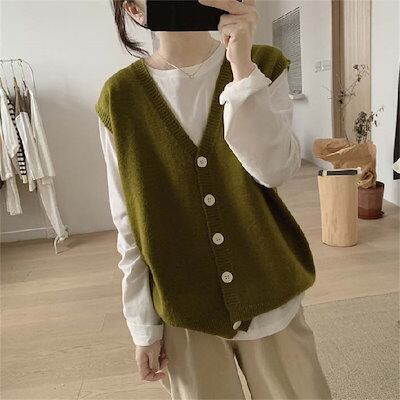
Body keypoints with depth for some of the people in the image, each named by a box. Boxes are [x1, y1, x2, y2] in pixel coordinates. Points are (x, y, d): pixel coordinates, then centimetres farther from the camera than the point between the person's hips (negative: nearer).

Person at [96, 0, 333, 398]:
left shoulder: (265, 66, -4)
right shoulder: (120, 97, -6)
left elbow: (276, 169, -17)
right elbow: (130, 225, -3)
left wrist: (242, 66, -26)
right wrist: (143, 327, 1)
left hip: (269, 294, 1)